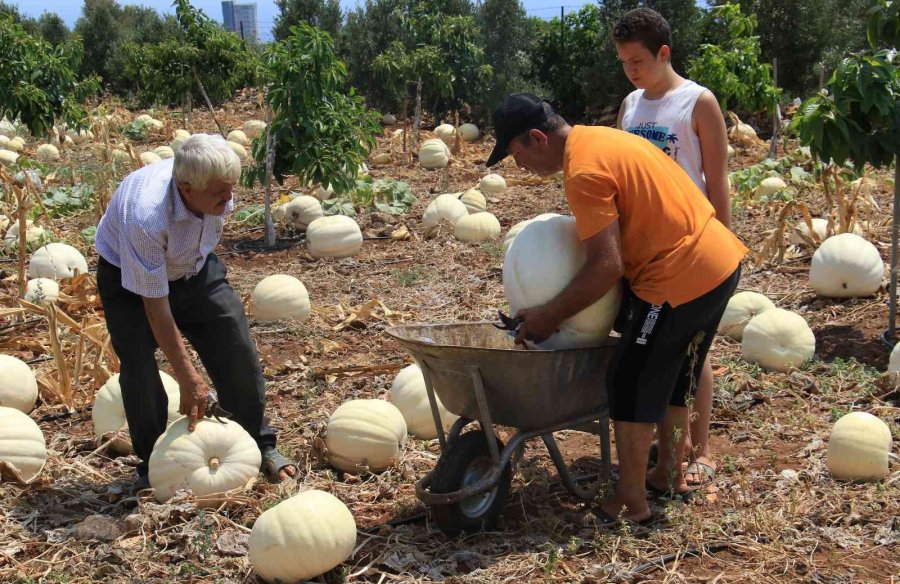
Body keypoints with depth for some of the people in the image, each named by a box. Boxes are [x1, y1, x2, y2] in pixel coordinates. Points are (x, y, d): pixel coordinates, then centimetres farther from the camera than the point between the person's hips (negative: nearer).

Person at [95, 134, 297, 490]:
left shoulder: (216, 186, -25)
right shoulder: (145, 218, -42)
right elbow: (155, 307, -34)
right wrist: (187, 378, -30)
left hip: (195, 268, 5)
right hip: (130, 279, -4)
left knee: (238, 351, -4)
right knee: (140, 370, -13)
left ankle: (260, 446, 13)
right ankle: (151, 465, 10)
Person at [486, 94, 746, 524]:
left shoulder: (584, 170, -20)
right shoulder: (601, 139, 11)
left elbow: (606, 267, -23)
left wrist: (548, 316, -14)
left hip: (680, 279, -10)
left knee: (631, 385, 1)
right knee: (671, 380, 23)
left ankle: (631, 501, 11)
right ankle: (670, 476, 36)